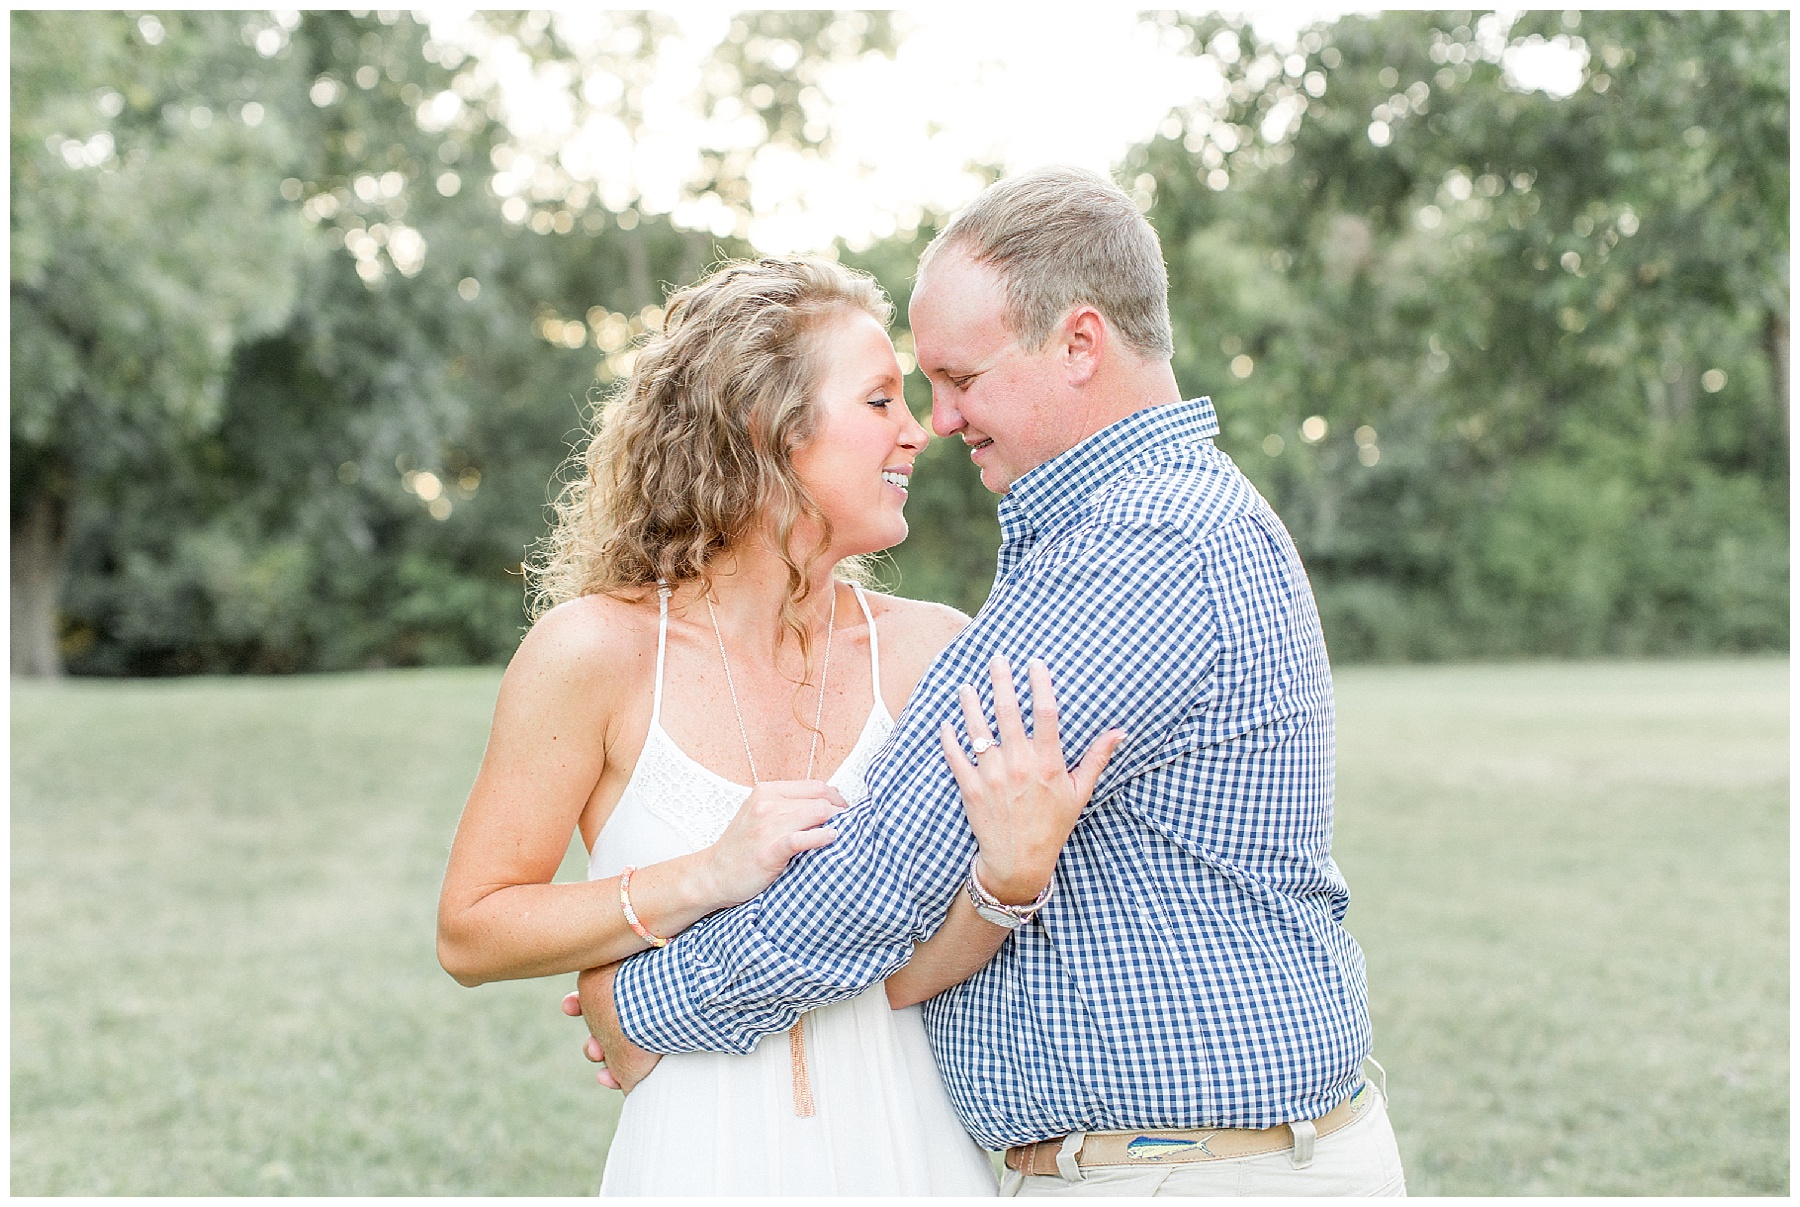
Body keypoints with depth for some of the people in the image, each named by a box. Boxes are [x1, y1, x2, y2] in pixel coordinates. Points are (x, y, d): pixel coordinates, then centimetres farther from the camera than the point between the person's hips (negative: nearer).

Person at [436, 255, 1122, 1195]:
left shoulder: (931, 651, -5)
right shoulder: (597, 650, -10)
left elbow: (909, 972, -7)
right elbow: (469, 934, -7)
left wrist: (1014, 873, -26)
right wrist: (708, 878, -18)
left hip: (906, 1147, 2)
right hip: (702, 1151, -2)